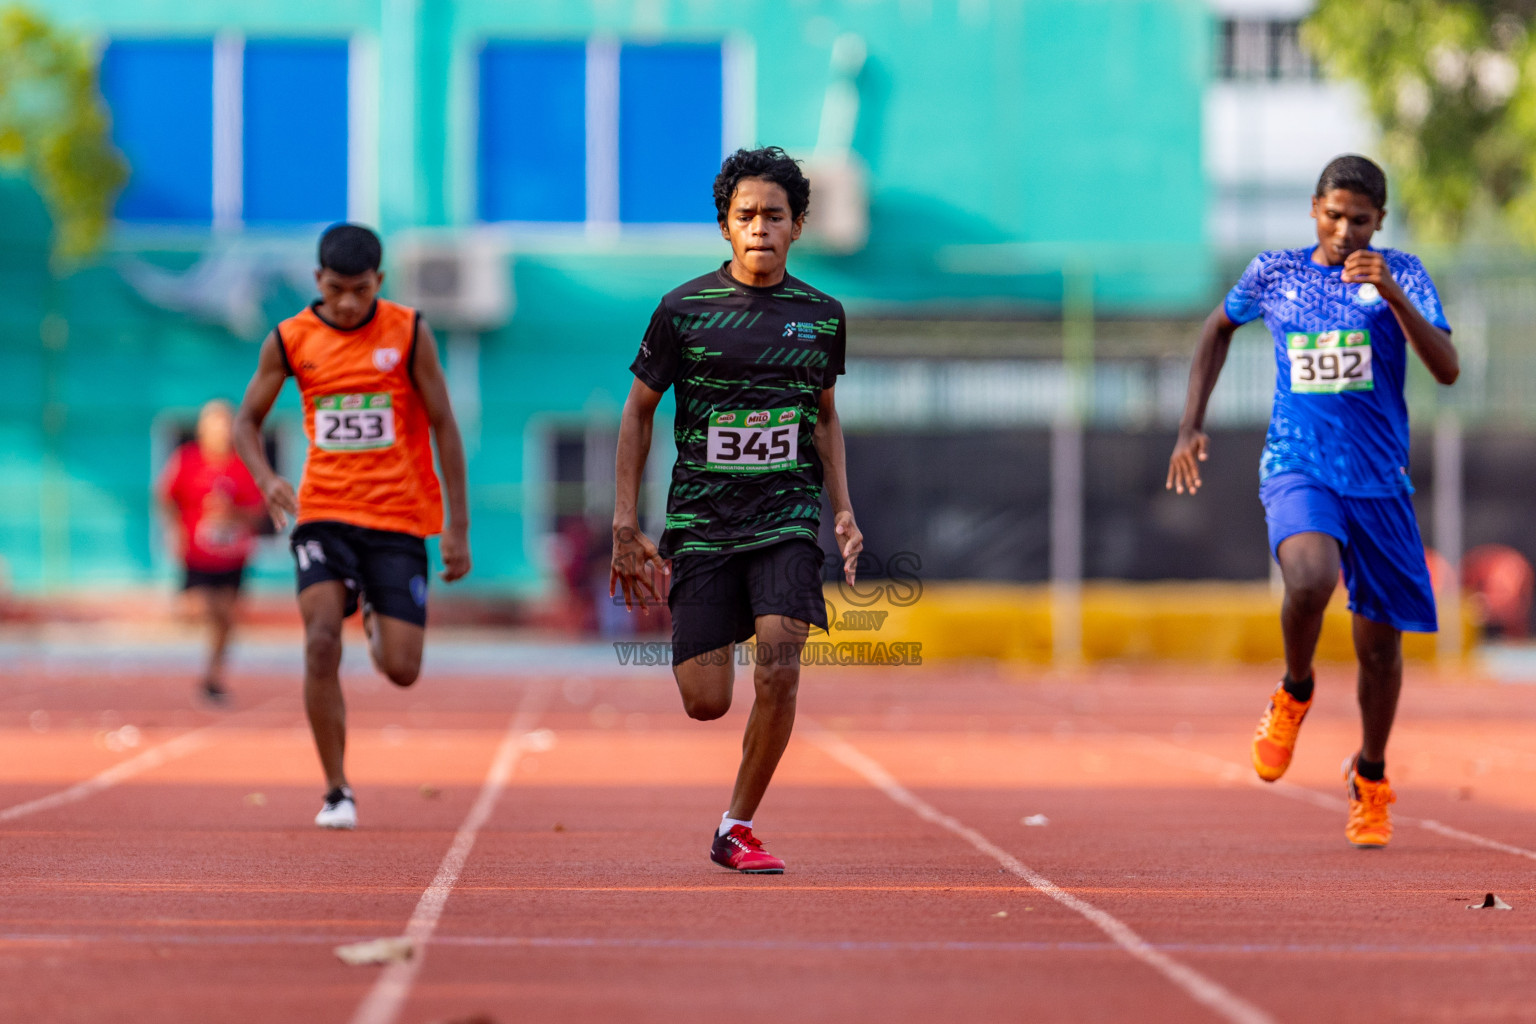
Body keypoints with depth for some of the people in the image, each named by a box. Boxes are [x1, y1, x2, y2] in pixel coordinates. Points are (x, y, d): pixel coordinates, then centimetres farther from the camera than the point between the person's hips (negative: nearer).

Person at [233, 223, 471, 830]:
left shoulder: (408, 332, -3)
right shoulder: (290, 340, 0)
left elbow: (443, 426, 1)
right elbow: (247, 421, 9)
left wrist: (458, 527, -2)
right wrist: (267, 479, -13)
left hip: (398, 517, -1)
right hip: (324, 513, 1)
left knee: (401, 670, -5)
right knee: (321, 643, -20)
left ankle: (378, 621, 35)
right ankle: (337, 792, -7)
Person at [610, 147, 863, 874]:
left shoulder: (821, 315, 5)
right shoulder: (684, 310, -3)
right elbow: (637, 411, 5)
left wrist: (843, 511, 11)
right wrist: (626, 527, 2)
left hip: (787, 519, 1)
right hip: (701, 520, -1)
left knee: (779, 666, -19)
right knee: (706, 702, -4)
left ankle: (736, 828, -3)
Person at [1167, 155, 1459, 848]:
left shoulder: (1401, 275, -1)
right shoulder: (1274, 273, 3)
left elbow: (1447, 370, -14)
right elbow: (1219, 326, 23)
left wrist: (1391, 294, -26)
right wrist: (1192, 425, 16)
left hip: (1379, 481, 1)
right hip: (1297, 471, -1)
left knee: (1379, 642, 7)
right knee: (1310, 580, -32)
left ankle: (1370, 778, 32)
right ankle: (1294, 693, -1)